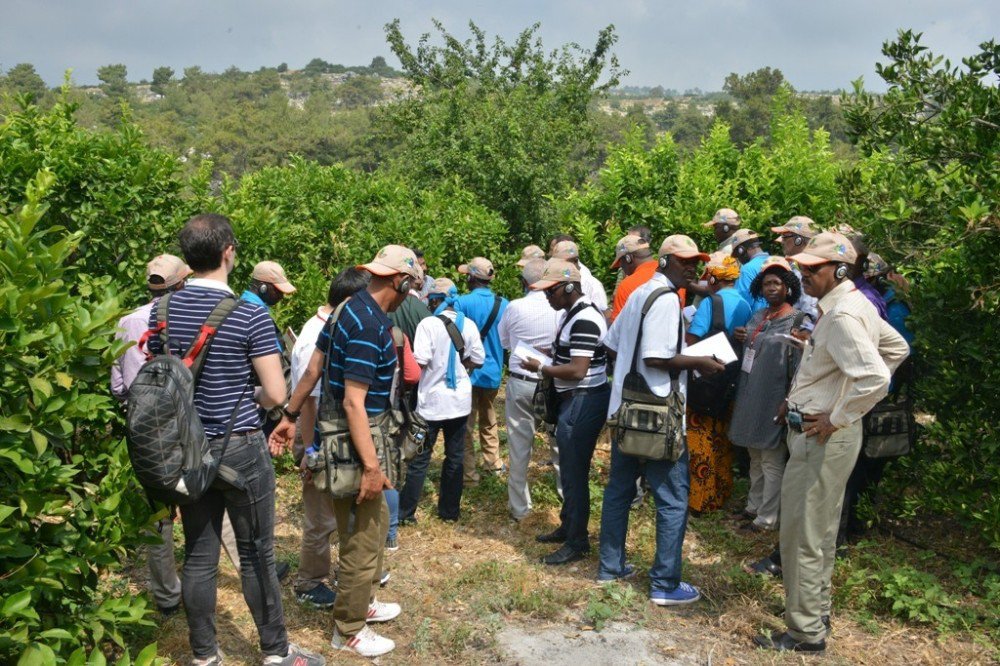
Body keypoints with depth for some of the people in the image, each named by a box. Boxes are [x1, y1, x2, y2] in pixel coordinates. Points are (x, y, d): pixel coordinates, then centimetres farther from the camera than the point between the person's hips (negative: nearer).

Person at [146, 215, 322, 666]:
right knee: (256, 556, 7)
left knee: (199, 556, 13)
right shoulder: (249, 315, -16)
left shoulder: (162, 311, -1)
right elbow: (276, 395, -14)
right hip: (240, 449, -5)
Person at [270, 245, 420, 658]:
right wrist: (371, 466, -25)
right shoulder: (369, 324, -24)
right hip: (356, 440, -10)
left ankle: (362, 601, 40)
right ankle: (349, 630, 20)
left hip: (348, 433, 10)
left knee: (375, 521, 23)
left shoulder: (350, 308, 6)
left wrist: (290, 415, 20)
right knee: (363, 536, 4)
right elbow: (353, 402, -27)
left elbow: (314, 367, 12)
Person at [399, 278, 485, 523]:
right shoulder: (468, 324, 0)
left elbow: (420, 360, -19)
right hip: (460, 401, 4)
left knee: (420, 457, 5)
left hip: (432, 400, -4)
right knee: (455, 457, 12)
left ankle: (406, 511, 12)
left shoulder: (429, 324, -13)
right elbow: (477, 360, 3)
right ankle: (450, 510, 20)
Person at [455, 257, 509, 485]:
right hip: (493, 372, 4)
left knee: (466, 425, 5)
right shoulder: (503, 304, -3)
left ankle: (468, 473, 7)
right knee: (489, 419, 23)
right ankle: (493, 463, 31)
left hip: (468, 372, -4)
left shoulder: (462, 303, -17)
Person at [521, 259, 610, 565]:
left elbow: (577, 370, -26)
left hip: (583, 402, -10)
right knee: (569, 468, 20)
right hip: (573, 400, 10)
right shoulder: (573, 313, 11)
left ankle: (577, 542, 10)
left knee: (574, 472, -1)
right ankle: (568, 526, 34)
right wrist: (547, 366, 5)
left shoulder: (584, 320, -21)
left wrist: (540, 368, -15)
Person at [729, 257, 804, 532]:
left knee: (771, 462, 1)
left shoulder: (797, 321, -11)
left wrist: (790, 403, -17)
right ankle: (754, 506, 31)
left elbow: (799, 366, -14)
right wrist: (740, 338, 2)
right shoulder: (757, 316, 11)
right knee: (755, 456, 18)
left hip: (774, 400, -7)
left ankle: (767, 518, 9)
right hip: (750, 396, 7)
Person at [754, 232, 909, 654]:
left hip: (822, 438, -11)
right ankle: (817, 614, 35)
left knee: (802, 537, -1)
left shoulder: (842, 315, -22)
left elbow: (875, 377, -33)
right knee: (820, 533, 21)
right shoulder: (853, 304, 9)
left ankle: (806, 632, 11)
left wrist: (838, 418, -20)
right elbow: (897, 347, 21)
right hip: (822, 437, 11)